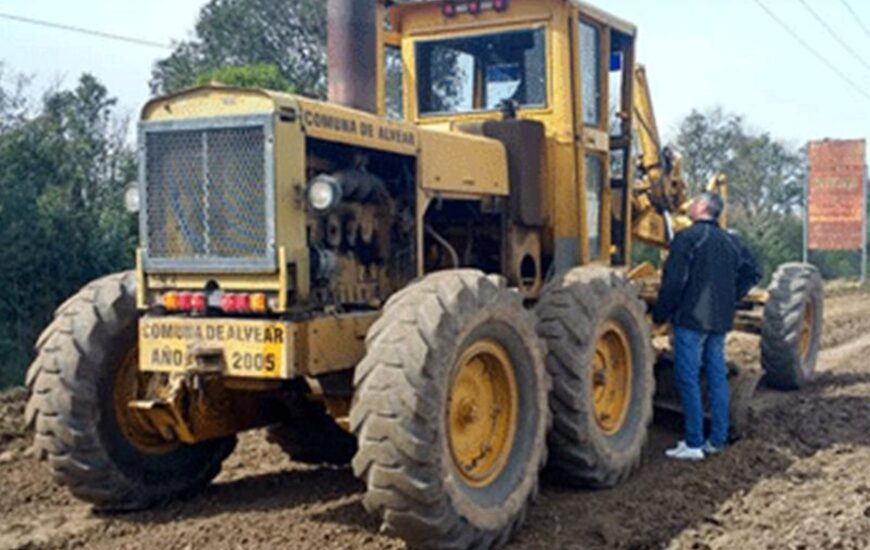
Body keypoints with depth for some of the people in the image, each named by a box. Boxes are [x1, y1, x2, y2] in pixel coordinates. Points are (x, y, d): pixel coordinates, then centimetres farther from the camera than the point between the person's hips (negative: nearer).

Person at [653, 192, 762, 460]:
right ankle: (718, 439, 17)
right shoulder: (730, 241, 11)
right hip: (721, 320, 7)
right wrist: (732, 298, 18)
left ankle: (694, 443, -4)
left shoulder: (687, 237, -11)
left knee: (688, 378, -3)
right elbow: (752, 272, 16)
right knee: (718, 377, 12)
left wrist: (660, 315, -6)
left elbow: (674, 281, -15)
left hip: (691, 319, -7)